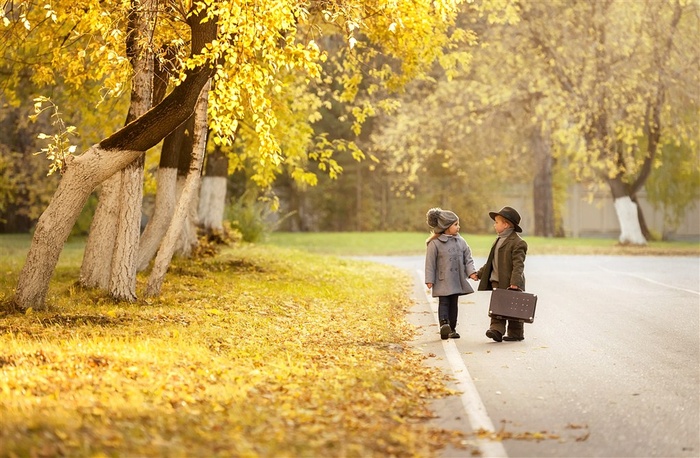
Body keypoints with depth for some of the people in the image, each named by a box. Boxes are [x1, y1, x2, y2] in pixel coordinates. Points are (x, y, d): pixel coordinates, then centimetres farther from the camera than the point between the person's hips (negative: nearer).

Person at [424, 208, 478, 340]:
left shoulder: (460, 241, 7)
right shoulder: (435, 243, -9)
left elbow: (468, 258, 11)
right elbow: (430, 262, -7)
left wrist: (471, 271, -4)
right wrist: (429, 280, -8)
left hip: (457, 279, 6)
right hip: (443, 280, -5)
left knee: (454, 304, 9)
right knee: (444, 302, -13)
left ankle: (452, 329, 15)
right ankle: (444, 324, -24)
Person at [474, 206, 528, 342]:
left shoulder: (517, 243, -12)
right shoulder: (498, 241, 16)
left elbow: (518, 265, -20)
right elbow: (491, 262, 23)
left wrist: (515, 282, -28)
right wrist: (480, 273, 18)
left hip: (511, 284, -7)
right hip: (497, 282, 7)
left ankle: (516, 333, 13)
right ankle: (497, 330, -8)